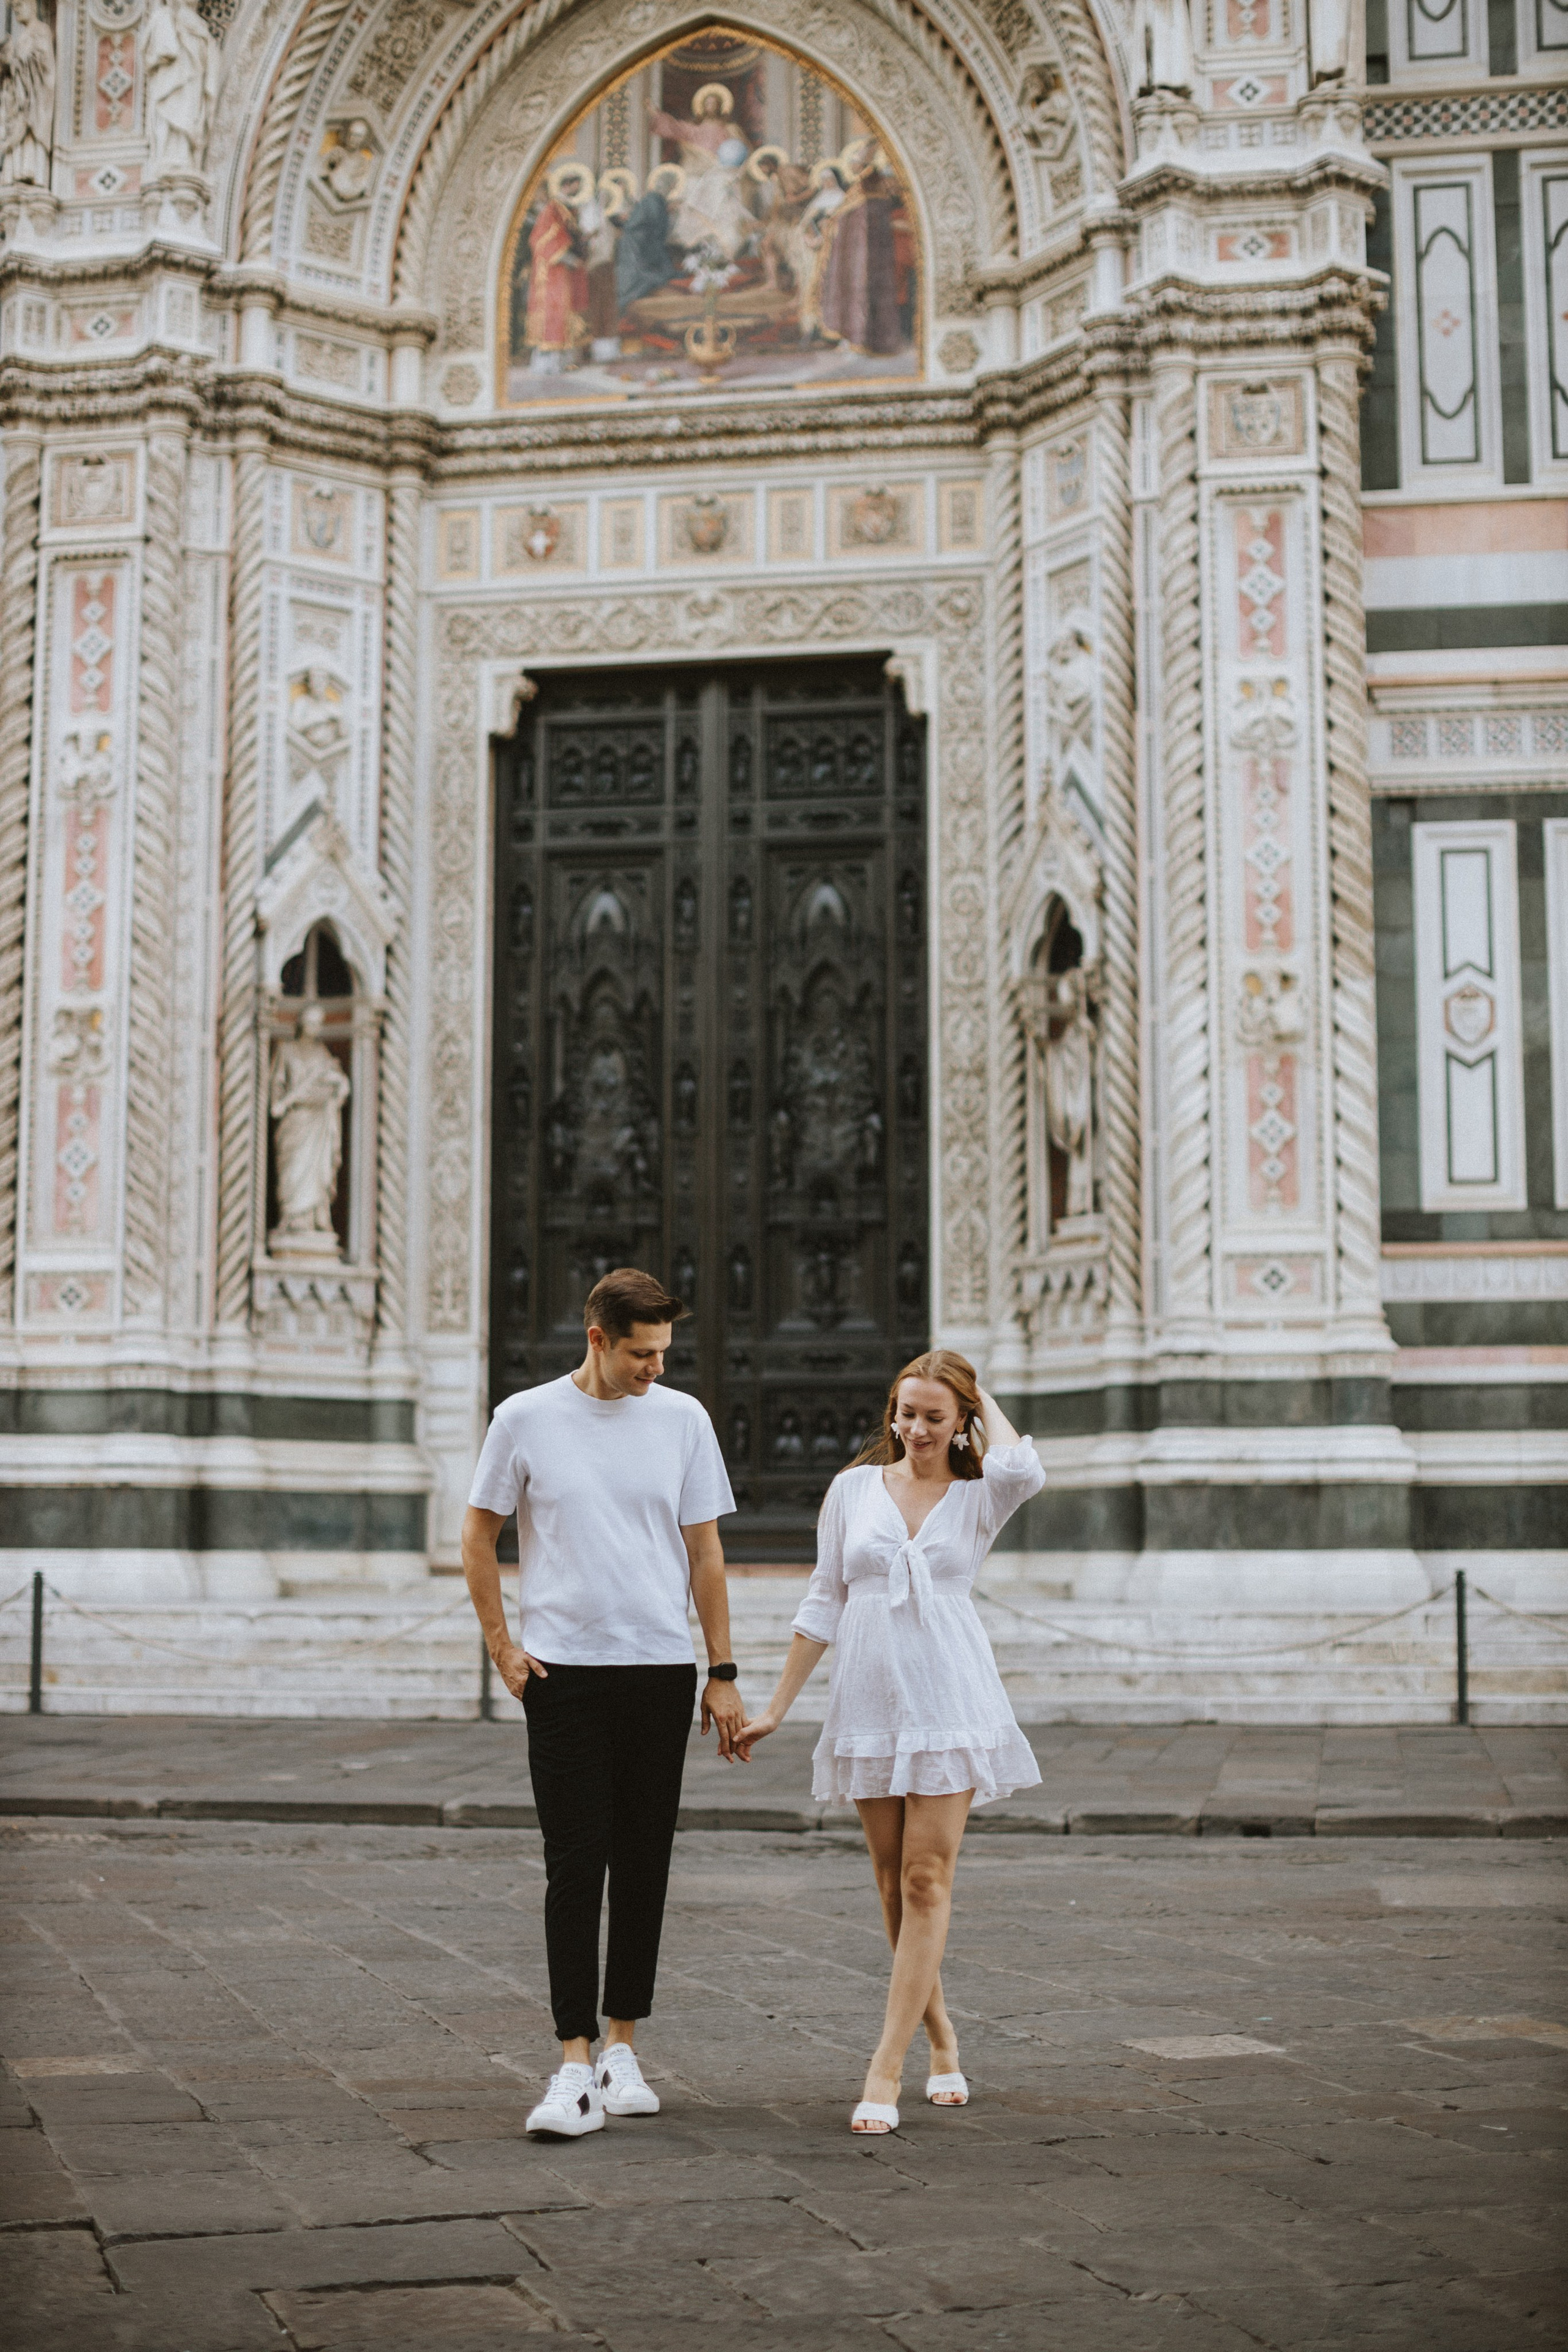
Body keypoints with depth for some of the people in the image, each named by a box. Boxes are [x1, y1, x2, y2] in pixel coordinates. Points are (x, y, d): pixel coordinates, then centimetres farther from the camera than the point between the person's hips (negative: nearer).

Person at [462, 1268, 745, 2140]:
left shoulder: (683, 1419, 4)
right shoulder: (526, 1419, 0)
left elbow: (705, 1552, 8)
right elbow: (479, 1537, 10)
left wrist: (723, 1673, 5)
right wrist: (501, 1644, 2)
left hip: (662, 1672, 2)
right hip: (564, 1673, -2)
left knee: (644, 1866, 8)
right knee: (575, 1869, -5)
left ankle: (623, 2045, 20)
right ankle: (576, 2068, -5)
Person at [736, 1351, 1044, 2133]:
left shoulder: (979, 1497, 4)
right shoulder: (854, 1489, 7)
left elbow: (1020, 1468, -22)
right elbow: (823, 1605, 11)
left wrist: (986, 1404, -3)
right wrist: (775, 1709, 10)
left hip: (949, 1705, -2)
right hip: (869, 1704, 2)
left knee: (926, 1882, -7)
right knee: (893, 1885, 8)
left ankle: (885, 2071, -7)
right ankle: (941, 2041, 24)